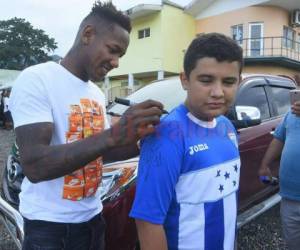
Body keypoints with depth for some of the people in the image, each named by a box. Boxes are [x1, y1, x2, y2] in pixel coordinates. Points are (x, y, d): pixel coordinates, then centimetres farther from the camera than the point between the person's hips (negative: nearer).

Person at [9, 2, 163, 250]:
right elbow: (34, 165, -26)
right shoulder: (36, 80, -16)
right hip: (49, 226, -7)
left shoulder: (97, 93, 6)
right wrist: (113, 135, -34)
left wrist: (142, 142, -5)